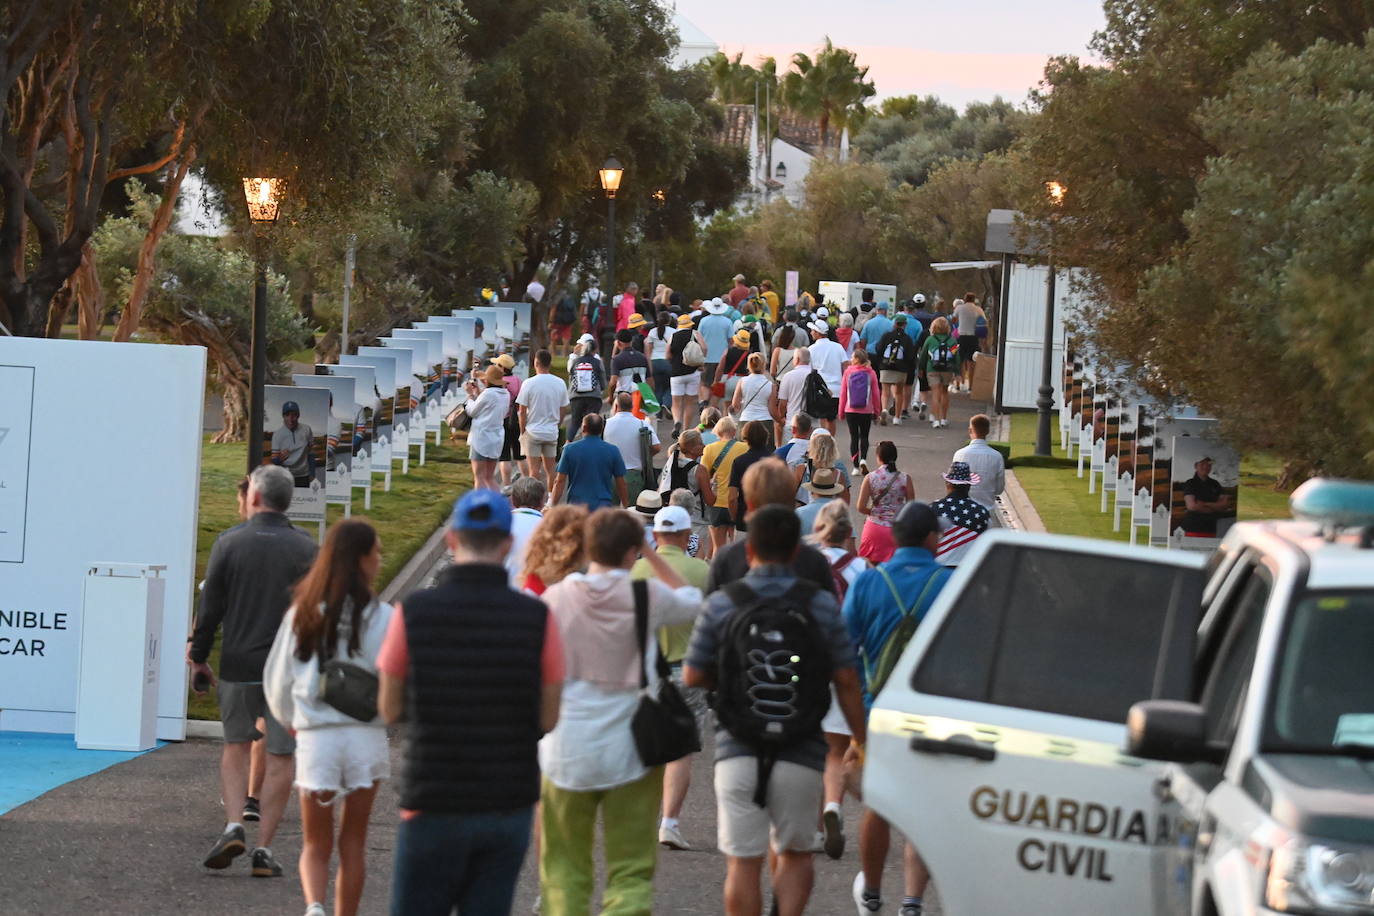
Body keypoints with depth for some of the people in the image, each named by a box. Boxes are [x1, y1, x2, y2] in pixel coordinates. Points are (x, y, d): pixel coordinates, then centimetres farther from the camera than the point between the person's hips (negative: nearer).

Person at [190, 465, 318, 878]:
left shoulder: (229, 543, -2)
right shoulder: (305, 548, 0)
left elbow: (210, 607, -1)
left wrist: (198, 656, 10)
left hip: (238, 664, 0)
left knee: (235, 746, 17)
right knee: (280, 757, 5)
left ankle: (233, 826, -1)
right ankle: (264, 848, 2)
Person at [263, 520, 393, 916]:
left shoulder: (303, 612, 3)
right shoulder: (379, 616, -8)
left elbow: (277, 679, 9)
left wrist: (290, 720, 27)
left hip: (314, 738, 2)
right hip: (366, 737, -2)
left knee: (315, 845, 8)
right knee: (353, 842, 13)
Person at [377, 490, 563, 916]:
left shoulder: (414, 613, -8)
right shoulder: (536, 617, -6)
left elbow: (390, 710, 1)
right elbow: (548, 718, -1)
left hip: (434, 804, -1)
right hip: (508, 804, 1)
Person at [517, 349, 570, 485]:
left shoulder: (529, 383, -10)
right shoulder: (560, 383, 1)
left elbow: (522, 411, -8)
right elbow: (563, 410, 8)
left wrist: (522, 431, 3)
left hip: (533, 431, -3)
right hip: (552, 433, 3)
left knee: (534, 470, -1)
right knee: (550, 470, 11)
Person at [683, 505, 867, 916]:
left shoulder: (722, 604, -3)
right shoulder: (820, 604, -2)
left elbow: (693, 676, 1)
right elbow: (846, 680, -1)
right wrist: (862, 741, 9)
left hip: (738, 751, -1)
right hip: (801, 755, 1)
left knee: (743, 863, 4)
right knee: (796, 854, 16)